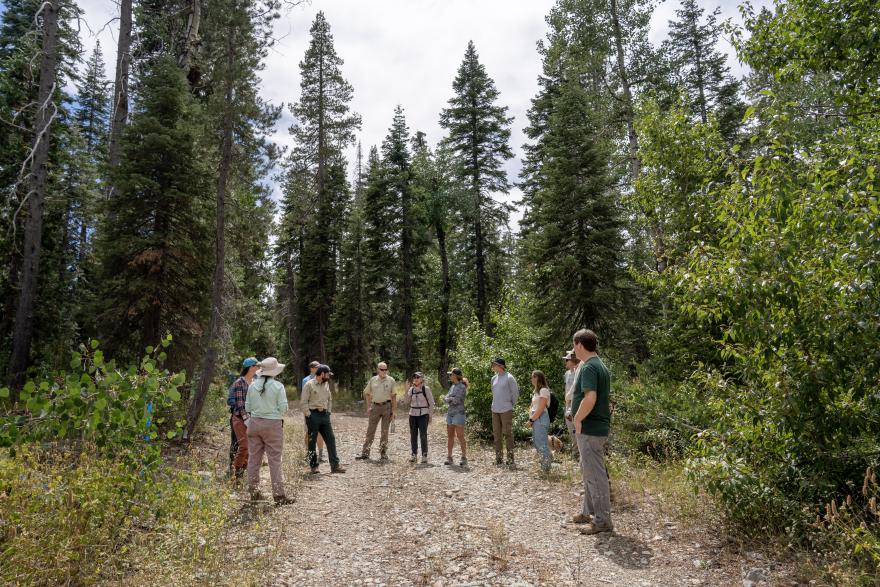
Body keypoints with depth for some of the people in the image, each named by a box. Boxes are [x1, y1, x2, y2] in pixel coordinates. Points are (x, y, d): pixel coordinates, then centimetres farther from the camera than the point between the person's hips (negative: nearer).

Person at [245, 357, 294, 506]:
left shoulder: (252, 385, 2)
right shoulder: (278, 386, -11)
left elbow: (247, 407, 7)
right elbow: (283, 407, -10)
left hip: (255, 422, 4)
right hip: (273, 424, -4)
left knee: (254, 457, 13)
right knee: (275, 459, 0)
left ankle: (253, 491, 21)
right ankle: (278, 495, 2)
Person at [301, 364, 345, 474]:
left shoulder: (326, 384, 12)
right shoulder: (309, 385, -9)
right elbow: (303, 402, -10)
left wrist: (329, 412, 13)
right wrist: (308, 415, -14)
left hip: (324, 415, 6)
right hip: (313, 415, -6)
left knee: (331, 439, 2)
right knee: (312, 441, 4)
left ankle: (334, 465, 6)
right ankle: (314, 466, 15)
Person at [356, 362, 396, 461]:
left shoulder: (391, 380, 0)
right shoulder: (373, 380, 5)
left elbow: (394, 396, 1)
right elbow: (367, 393, 14)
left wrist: (393, 411, -4)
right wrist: (368, 407, 6)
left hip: (387, 406, -1)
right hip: (375, 406, 1)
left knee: (385, 431, 5)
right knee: (370, 430, 2)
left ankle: (383, 453, 14)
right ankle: (365, 453, 6)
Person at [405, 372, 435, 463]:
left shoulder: (426, 389, -4)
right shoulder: (411, 389, 6)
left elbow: (431, 402, -1)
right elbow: (407, 401, 2)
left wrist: (430, 415, -4)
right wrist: (407, 391, -7)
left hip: (423, 414, -4)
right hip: (413, 414, 4)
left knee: (423, 435, -8)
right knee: (413, 435, 6)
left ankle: (424, 456, -1)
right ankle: (414, 454, 16)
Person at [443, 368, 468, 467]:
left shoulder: (462, 387, -10)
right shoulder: (452, 386, 14)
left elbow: (456, 400, -18)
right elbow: (445, 399, 9)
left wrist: (448, 398, -3)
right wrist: (452, 399, -10)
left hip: (459, 414, -8)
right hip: (450, 413, 8)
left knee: (460, 437, -4)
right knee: (450, 436, 8)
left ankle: (464, 458, 3)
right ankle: (449, 457, 14)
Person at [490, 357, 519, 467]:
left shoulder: (509, 378, -8)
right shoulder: (494, 378, 11)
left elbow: (515, 393, -3)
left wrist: (511, 405, 1)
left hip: (506, 410, -6)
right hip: (495, 410, 6)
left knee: (508, 434, -6)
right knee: (497, 435, 9)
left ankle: (510, 459, 0)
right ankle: (498, 459, 16)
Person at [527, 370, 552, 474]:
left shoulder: (544, 390, -11)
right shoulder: (535, 391, 18)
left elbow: (541, 408, -17)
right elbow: (532, 406, 17)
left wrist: (532, 419, -14)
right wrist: (530, 418, 2)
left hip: (541, 418, -10)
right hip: (535, 419, 10)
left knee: (541, 443, -7)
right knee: (536, 442, 12)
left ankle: (545, 468, 0)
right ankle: (548, 459, 22)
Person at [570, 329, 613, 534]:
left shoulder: (589, 367, -18)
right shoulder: (600, 365, 13)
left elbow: (590, 398, -31)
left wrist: (577, 419, -17)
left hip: (589, 428, -11)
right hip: (597, 427, 11)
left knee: (595, 474, -2)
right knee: (590, 471, 20)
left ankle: (602, 520, 7)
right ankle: (589, 512, 31)